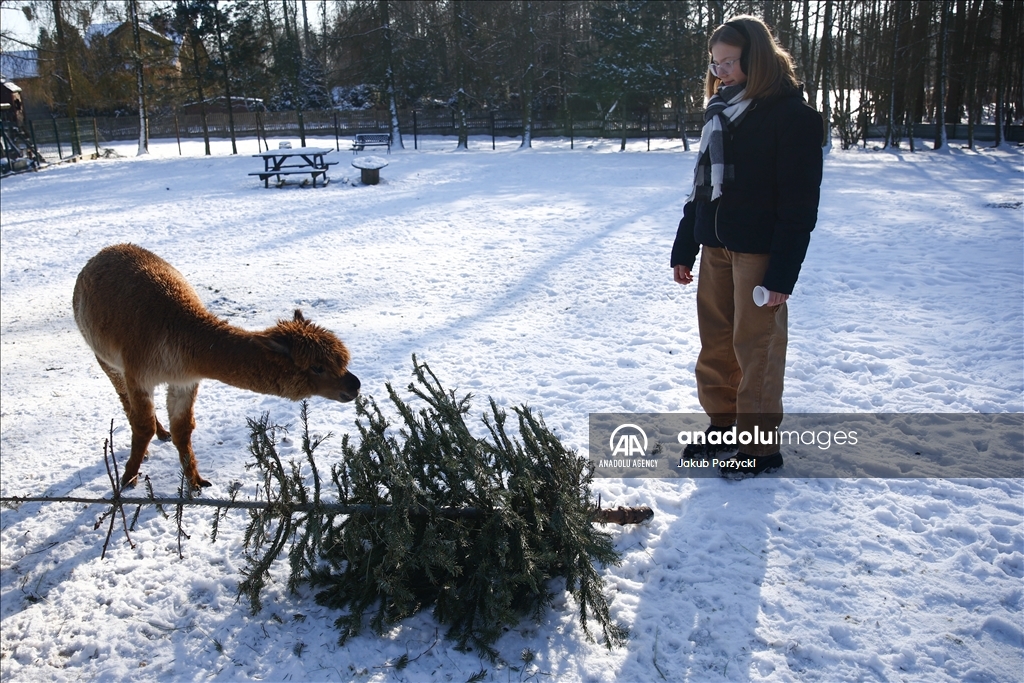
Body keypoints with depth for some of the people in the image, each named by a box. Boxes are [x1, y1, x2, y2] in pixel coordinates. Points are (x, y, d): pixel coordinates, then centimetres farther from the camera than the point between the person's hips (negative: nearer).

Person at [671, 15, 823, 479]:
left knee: (756, 347, -1)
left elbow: (800, 201, -13)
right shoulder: (720, 110, 13)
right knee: (715, 342, 11)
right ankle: (724, 425, 27)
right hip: (715, 246, 7)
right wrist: (683, 248, 14)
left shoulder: (792, 115, -9)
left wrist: (782, 273, -17)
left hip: (759, 250, -7)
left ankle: (760, 446, 11)